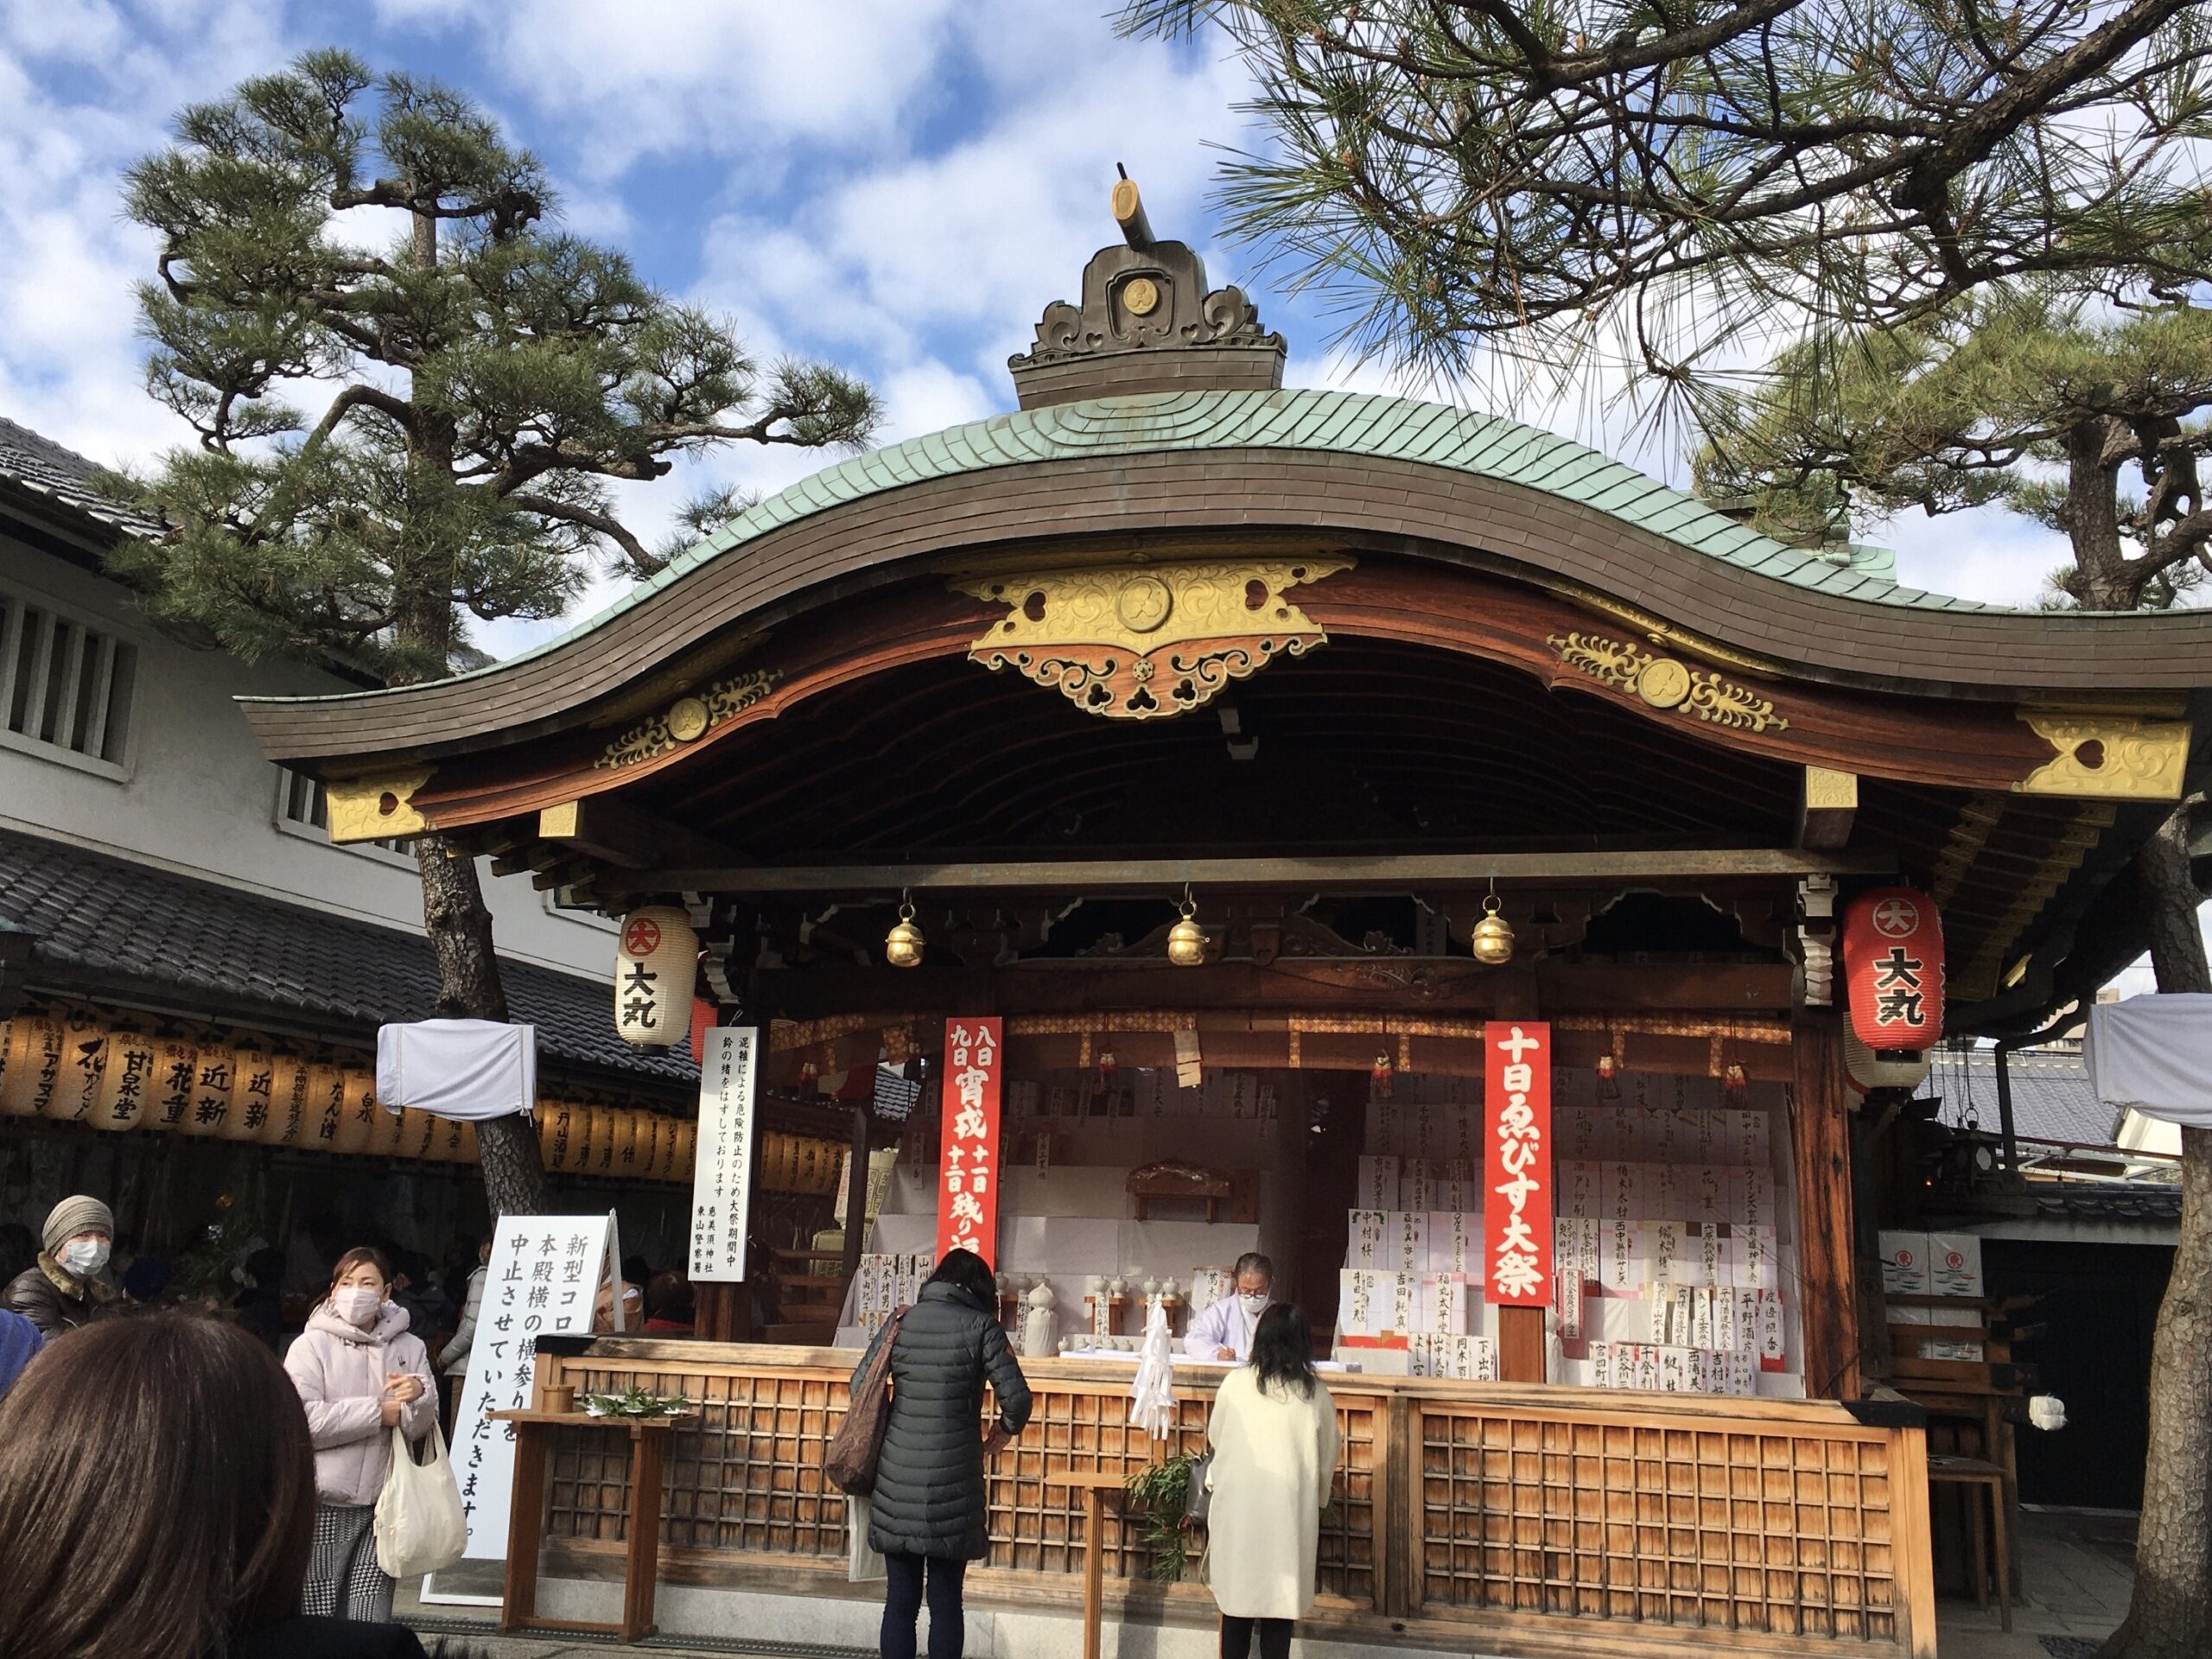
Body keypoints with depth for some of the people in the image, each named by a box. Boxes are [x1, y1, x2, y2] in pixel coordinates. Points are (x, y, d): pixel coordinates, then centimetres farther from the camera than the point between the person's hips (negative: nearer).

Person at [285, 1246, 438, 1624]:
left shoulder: (409, 1347, 8)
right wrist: (380, 1412, -12)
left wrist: (419, 1393, -17)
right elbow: (303, 1420, -16)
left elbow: (421, 1427, 5)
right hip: (323, 1506, -3)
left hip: (380, 1505, 3)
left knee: (372, 1624, 4)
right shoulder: (311, 1345, -3)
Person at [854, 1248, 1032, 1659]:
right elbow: (1016, 1397, -7)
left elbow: (859, 1383, 8)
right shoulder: (980, 1327, -3)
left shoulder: (901, 1321, 6)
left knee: (900, 1599, 9)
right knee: (946, 1600, 6)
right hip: (952, 1479, -3)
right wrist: (1005, 1431, 13)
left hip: (897, 1476, 3)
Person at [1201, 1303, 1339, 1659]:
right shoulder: (1315, 1395, -6)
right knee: (1280, 1602, 9)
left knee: (1238, 1602, 12)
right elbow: (1327, 1459, 5)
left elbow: (1215, 1438, 8)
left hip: (1238, 1509, 0)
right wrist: (1317, 1494, 25)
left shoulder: (1236, 1383, -7)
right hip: (1290, 1513, 0)